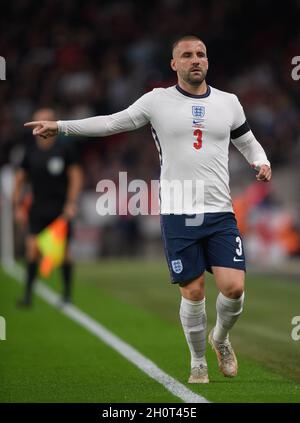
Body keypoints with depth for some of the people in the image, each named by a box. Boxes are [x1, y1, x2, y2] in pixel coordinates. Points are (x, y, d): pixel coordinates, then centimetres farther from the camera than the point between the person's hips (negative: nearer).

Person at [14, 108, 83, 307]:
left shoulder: (64, 150, -3)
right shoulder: (30, 152, 6)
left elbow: (76, 176, 0)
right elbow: (20, 179, 13)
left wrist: (71, 204, -9)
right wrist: (18, 206, 8)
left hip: (60, 209, -2)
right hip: (38, 209, 2)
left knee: (64, 251, 2)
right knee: (32, 248, -11)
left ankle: (67, 293, 17)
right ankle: (28, 294, -8)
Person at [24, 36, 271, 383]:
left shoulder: (229, 102, 9)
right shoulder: (158, 100, 2)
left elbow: (247, 142, 22)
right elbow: (111, 123, 6)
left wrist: (261, 162, 1)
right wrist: (60, 126, 1)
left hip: (220, 214, 2)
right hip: (178, 215, -2)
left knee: (233, 288, -9)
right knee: (193, 293, -1)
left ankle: (220, 339, 22)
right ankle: (198, 365, 19)